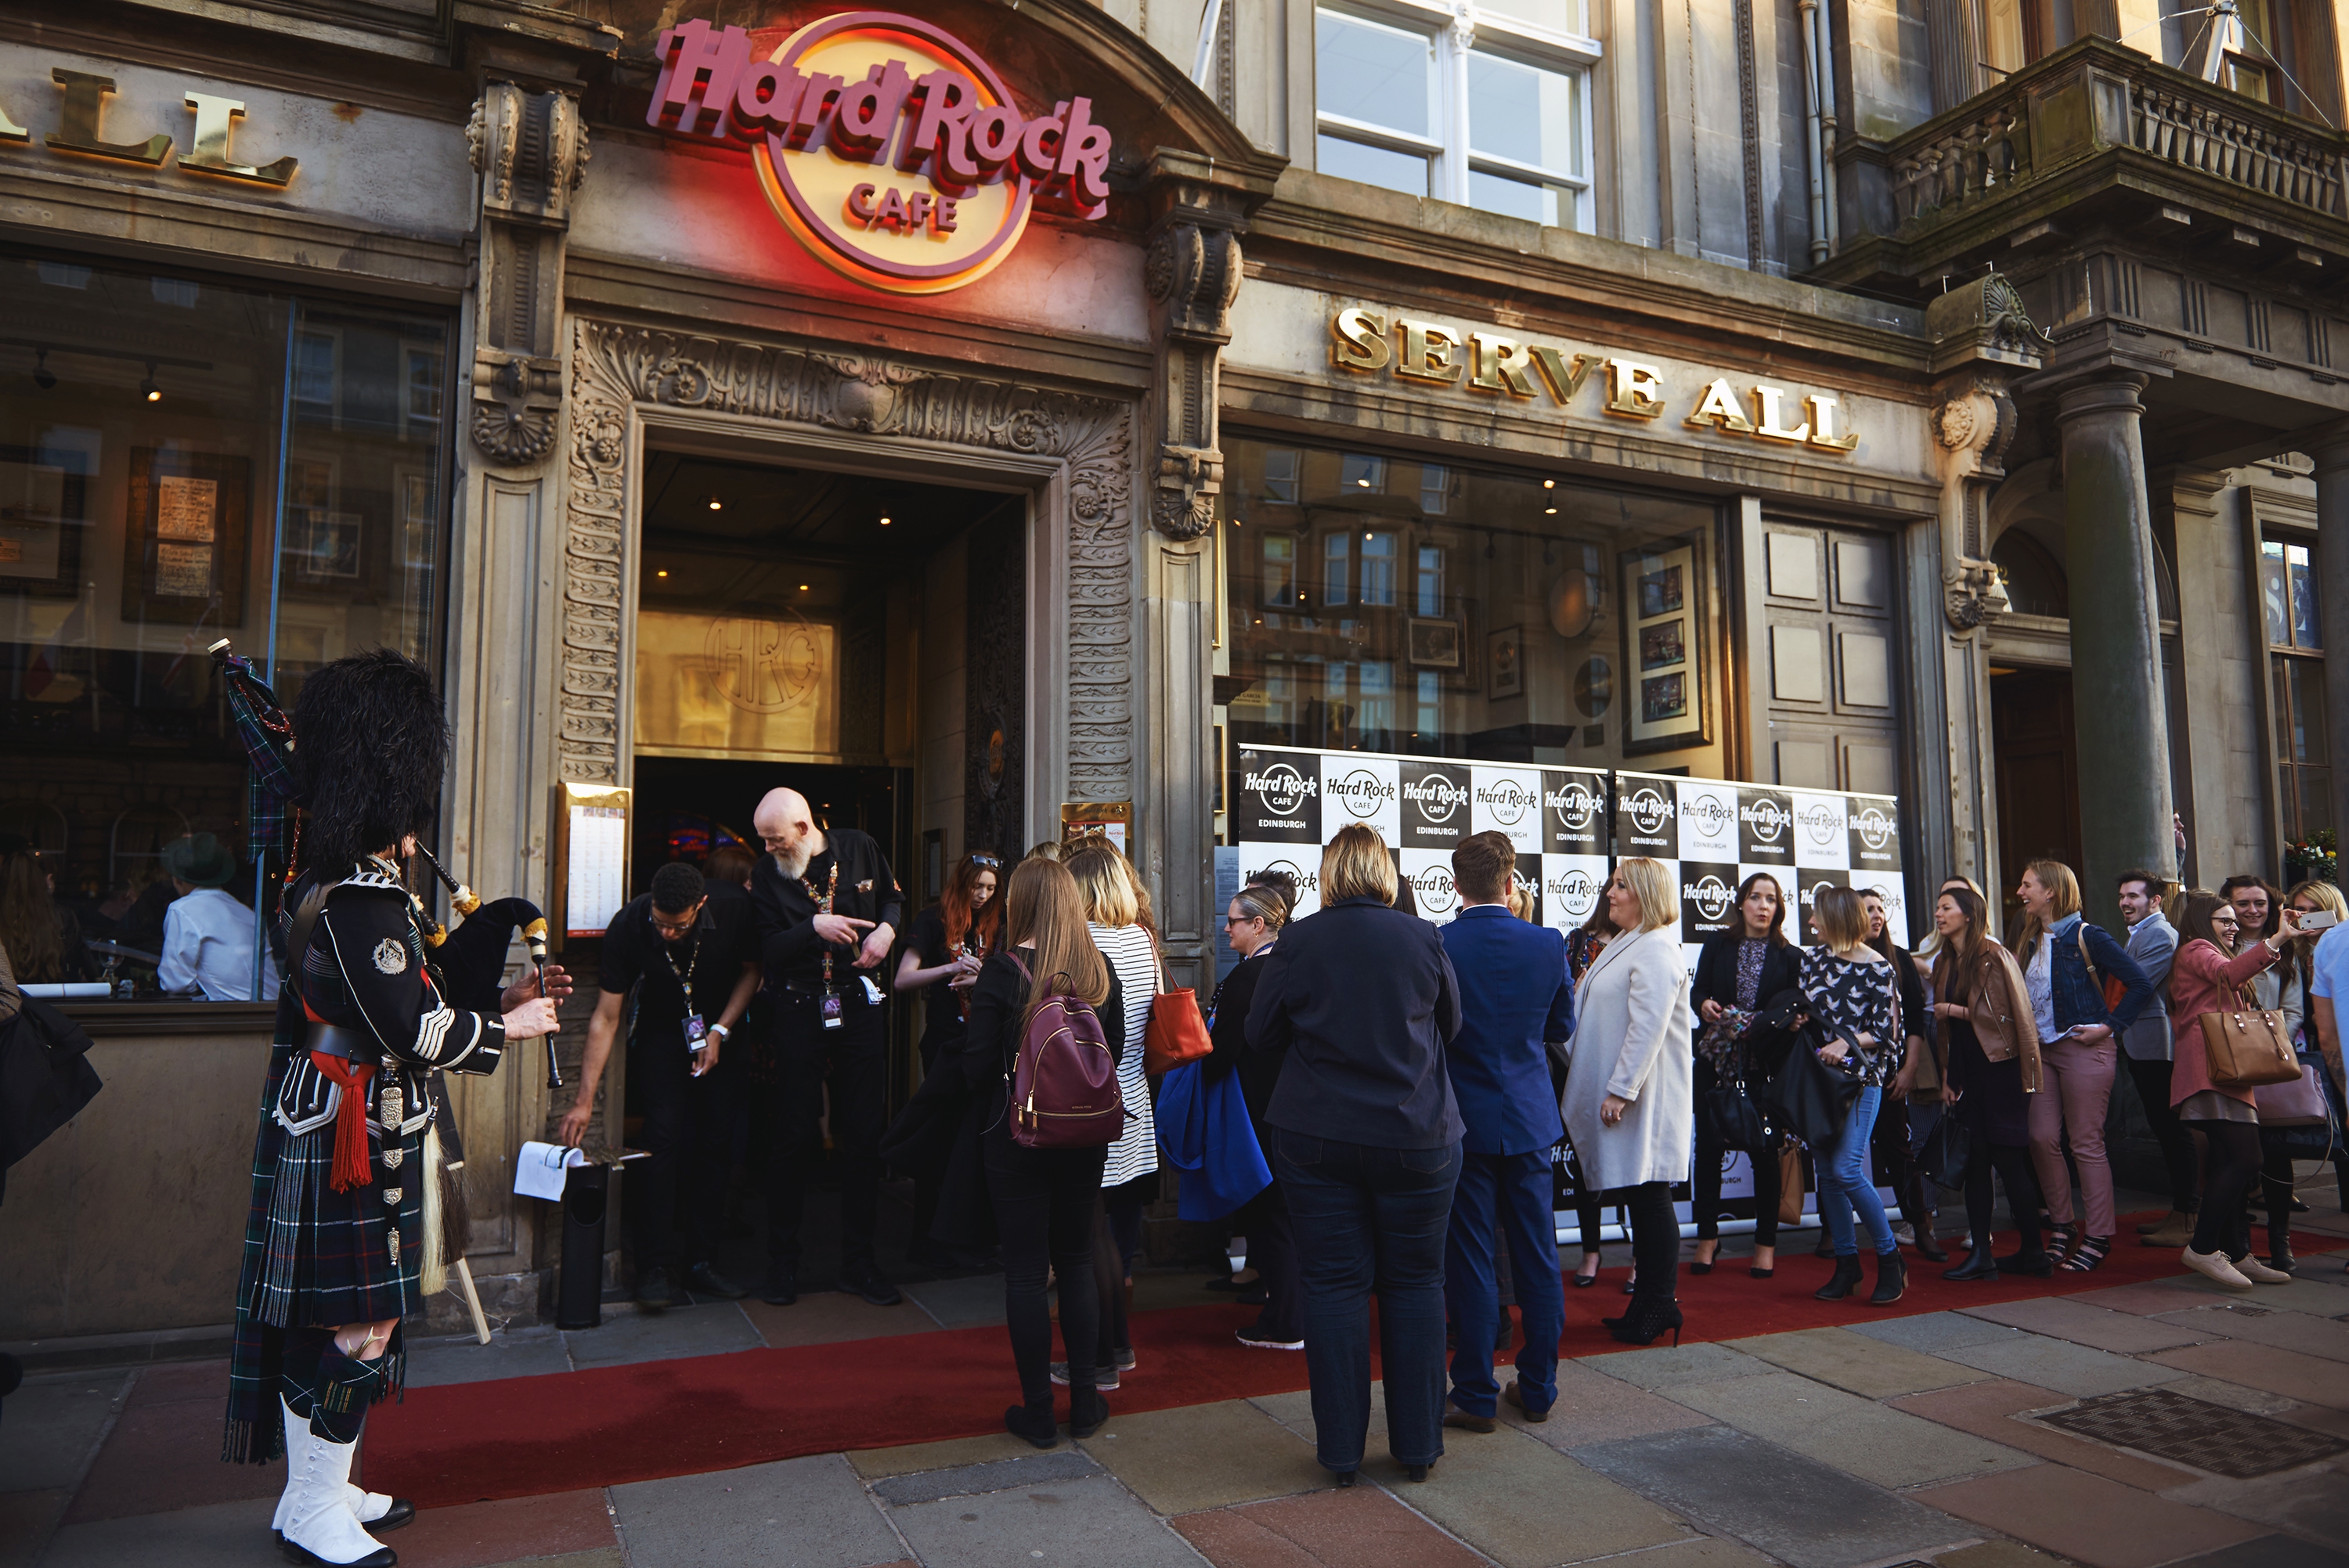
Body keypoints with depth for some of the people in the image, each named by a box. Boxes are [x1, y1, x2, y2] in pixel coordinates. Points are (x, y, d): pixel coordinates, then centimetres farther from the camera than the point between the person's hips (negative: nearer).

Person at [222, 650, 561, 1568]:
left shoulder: (331, 881, 11)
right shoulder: (365, 895, -22)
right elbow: (414, 1029, -23)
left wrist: (492, 1001, 13)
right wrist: (508, 1028, -8)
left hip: (325, 1126, 11)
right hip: (353, 1138, -11)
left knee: (330, 1318, 18)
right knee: (359, 1322, 0)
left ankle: (320, 1486, 30)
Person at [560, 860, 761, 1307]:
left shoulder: (734, 909, -25)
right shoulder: (628, 926, -25)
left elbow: (752, 969, -5)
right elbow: (606, 1017, -19)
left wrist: (721, 1031, -14)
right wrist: (585, 1098, -21)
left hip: (720, 1026, 1)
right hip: (662, 1031, -1)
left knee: (713, 1142, -3)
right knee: (664, 1138, -14)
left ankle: (699, 1258, 8)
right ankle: (655, 1265, -7)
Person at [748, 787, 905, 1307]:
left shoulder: (859, 848, 2)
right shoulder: (766, 875, -1)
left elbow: (893, 898, 16)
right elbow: (765, 949, -8)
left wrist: (887, 928, -5)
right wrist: (815, 927, -22)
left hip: (859, 1006, 1)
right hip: (799, 1012, -1)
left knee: (863, 1137, 5)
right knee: (796, 1138, 0)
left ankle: (858, 1262, 17)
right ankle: (782, 1262, 17)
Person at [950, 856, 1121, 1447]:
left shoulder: (1001, 971, -14)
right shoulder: (1100, 969, -2)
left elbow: (977, 1066, -13)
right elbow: (1116, 1049, 6)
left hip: (1017, 1136, -4)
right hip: (1084, 1134, 4)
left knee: (1026, 1269, 6)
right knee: (1076, 1260, 16)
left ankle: (1037, 1410, 14)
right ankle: (1084, 1401, 22)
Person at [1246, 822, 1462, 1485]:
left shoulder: (1297, 942, -8)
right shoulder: (1424, 938, -5)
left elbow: (1259, 1034, 1)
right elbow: (1451, 1024, 9)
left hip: (1317, 1138, 0)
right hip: (1418, 1137, 1)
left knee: (1333, 1284, 7)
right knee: (1414, 1281, 12)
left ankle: (1341, 1450, 15)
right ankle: (1418, 1445, 20)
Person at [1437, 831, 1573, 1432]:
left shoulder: (1434, 945, -14)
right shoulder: (1548, 944, -6)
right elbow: (1562, 1027, 6)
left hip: (1463, 1121, -3)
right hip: (1531, 1117, 3)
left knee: (1470, 1262, 5)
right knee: (1538, 1258, 13)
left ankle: (1476, 1395, 12)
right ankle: (1538, 1388, 23)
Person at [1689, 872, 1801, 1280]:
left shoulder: (1790, 956, 5)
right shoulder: (1717, 944, 8)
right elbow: (1697, 988, 5)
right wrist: (1704, 1004, -17)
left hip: (1766, 1064, -1)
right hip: (1715, 1059, 1)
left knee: (1763, 1150, 5)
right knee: (1708, 1147, 3)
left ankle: (1766, 1243, 17)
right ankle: (1708, 1238, 16)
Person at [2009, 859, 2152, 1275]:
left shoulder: (2086, 936, -9)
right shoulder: (2030, 940, 11)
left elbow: (2141, 984, -10)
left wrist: (2109, 1026, -12)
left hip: (2083, 1049, -7)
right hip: (2041, 1050, 7)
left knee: (2086, 1143, -2)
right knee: (2042, 1139, 3)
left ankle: (2099, 1237, 8)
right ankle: (2063, 1227, 16)